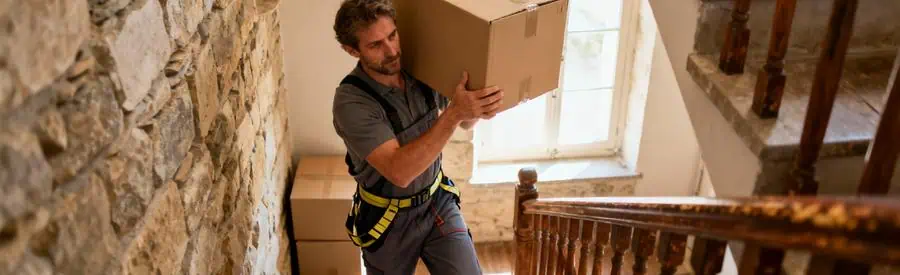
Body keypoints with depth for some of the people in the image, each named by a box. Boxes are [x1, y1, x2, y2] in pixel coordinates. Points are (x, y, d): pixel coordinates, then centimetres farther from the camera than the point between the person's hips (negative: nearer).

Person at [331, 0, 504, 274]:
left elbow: (465, 122, 5)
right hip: (387, 219, -3)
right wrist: (454, 113, -42)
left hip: (438, 201, 4)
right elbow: (399, 172, -36)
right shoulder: (351, 101, -26)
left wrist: (476, 110, -19)